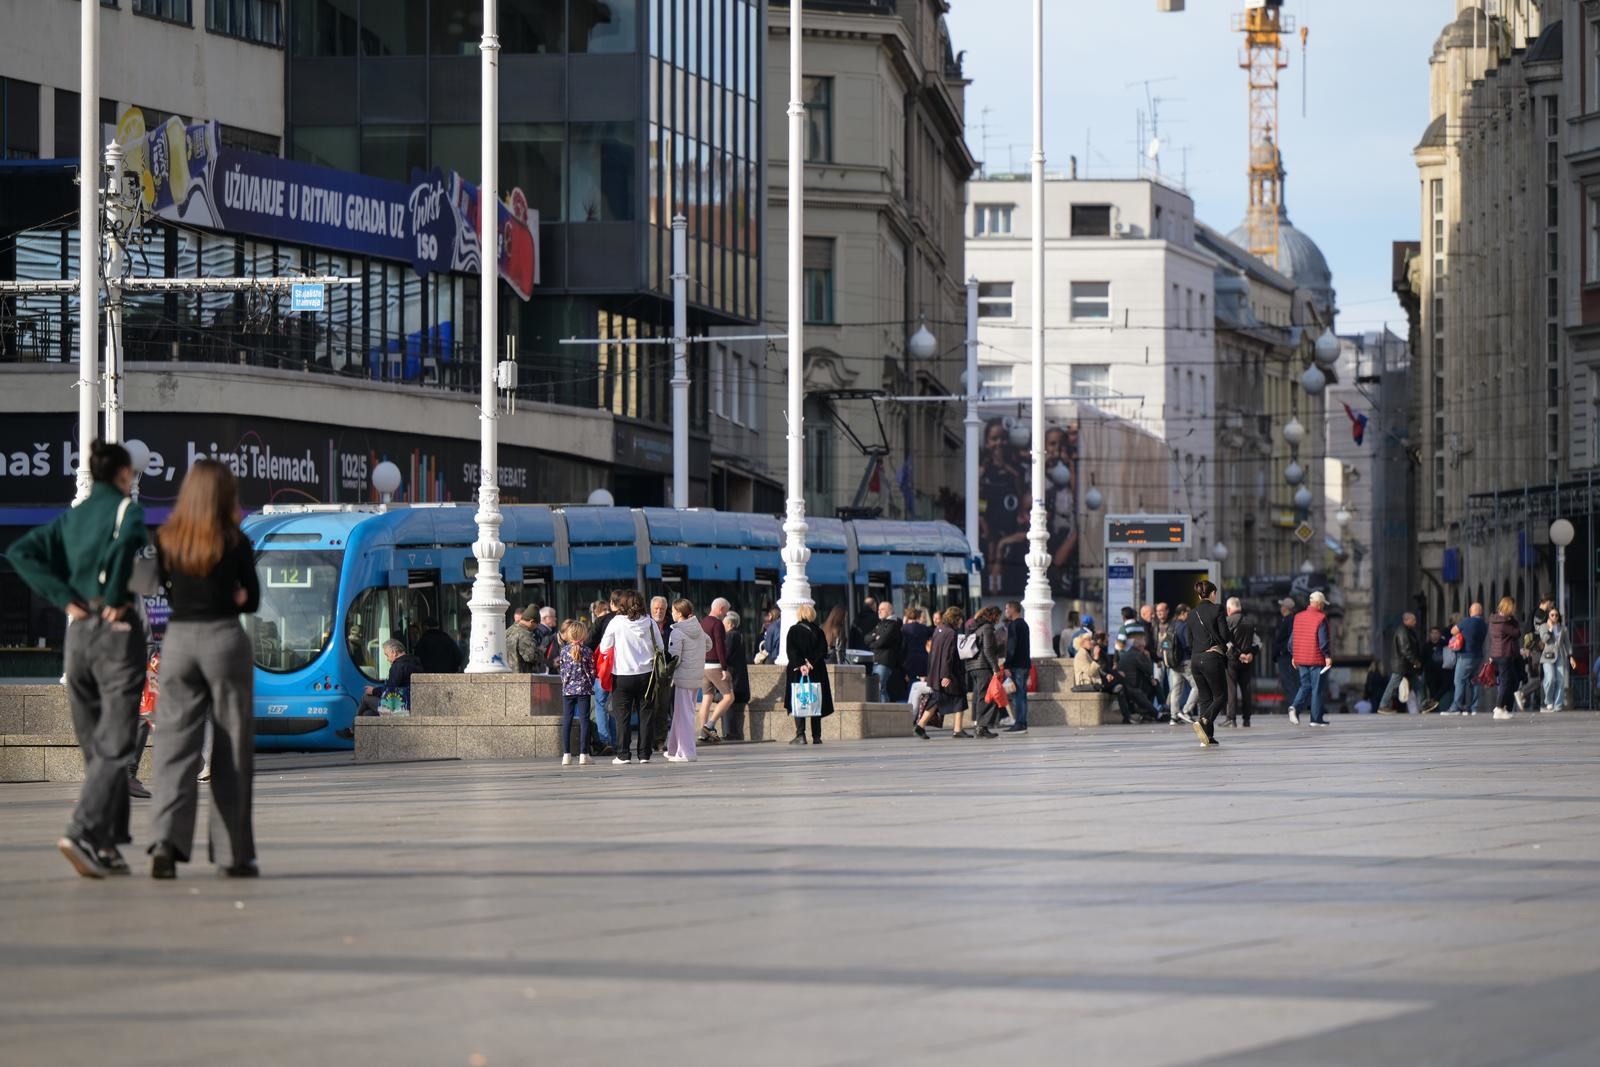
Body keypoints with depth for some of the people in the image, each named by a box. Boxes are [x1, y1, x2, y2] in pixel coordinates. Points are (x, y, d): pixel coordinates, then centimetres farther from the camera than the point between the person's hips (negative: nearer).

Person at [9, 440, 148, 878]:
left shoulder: (71, 517, 14)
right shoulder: (126, 509, -5)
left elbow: (20, 552, 5)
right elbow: (128, 539, -28)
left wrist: (64, 598, 1)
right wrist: (116, 598, -17)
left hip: (78, 633, 6)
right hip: (117, 631, -6)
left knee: (95, 747, 13)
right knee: (114, 746, -7)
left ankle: (106, 846, 13)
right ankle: (85, 833, -22)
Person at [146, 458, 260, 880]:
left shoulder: (166, 541, 4)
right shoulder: (234, 542, -5)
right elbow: (252, 600, 1)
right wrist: (229, 600, 10)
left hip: (178, 638, 2)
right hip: (224, 639, -2)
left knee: (175, 743, 0)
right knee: (232, 749, 6)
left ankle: (165, 839, -19)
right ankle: (232, 852, 8)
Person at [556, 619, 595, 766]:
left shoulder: (563, 651, -1)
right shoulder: (587, 651, -5)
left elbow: (562, 669, 4)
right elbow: (592, 671, -1)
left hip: (568, 689, 1)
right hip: (584, 688, -1)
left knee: (566, 721, 6)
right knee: (584, 720, 1)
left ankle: (566, 755, 2)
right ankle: (583, 754, -3)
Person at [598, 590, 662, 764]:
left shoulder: (616, 622, -6)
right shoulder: (649, 622, 0)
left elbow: (604, 648, -1)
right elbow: (660, 647, 6)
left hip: (622, 676, -2)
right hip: (646, 674, 2)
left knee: (622, 716, 4)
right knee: (646, 715, 7)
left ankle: (623, 755, 1)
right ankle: (645, 754, 7)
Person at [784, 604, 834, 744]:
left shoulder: (794, 630, 0)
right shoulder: (818, 631, 4)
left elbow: (791, 650, -10)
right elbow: (823, 650, -5)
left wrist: (800, 665, -16)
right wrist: (811, 662, -10)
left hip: (797, 672, -2)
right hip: (817, 673, 2)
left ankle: (800, 735, -12)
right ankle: (816, 737, 6)